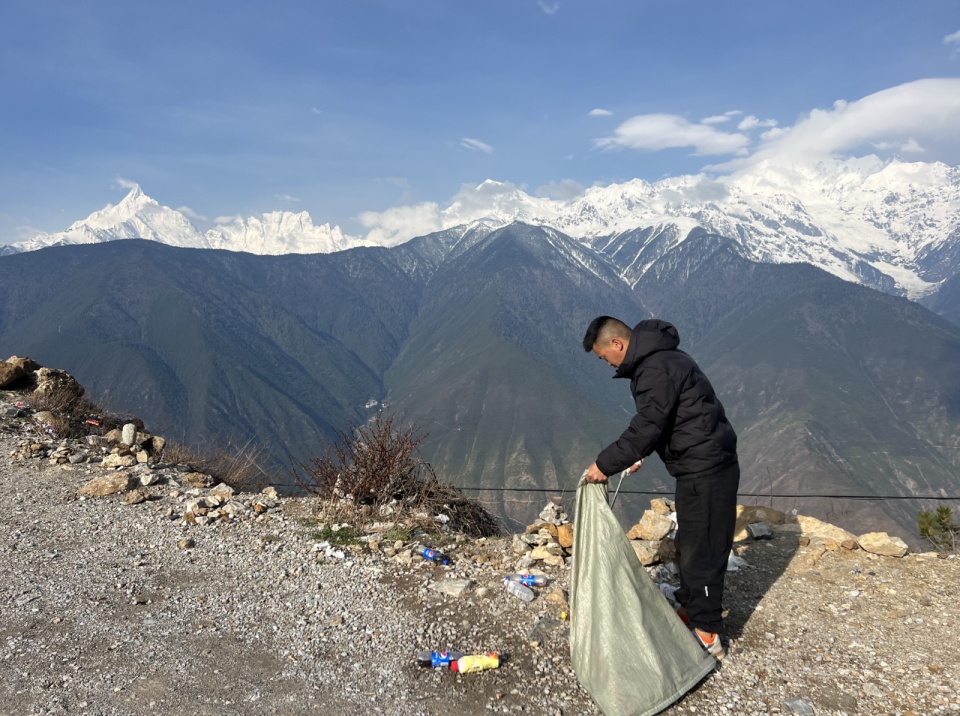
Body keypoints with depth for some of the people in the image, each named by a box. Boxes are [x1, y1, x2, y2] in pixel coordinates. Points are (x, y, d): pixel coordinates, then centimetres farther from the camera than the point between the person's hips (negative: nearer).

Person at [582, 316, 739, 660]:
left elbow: (647, 425, -27)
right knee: (689, 542, 22)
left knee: (701, 549, -1)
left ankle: (708, 634, 10)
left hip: (705, 472, -11)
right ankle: (689, 604, 39)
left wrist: (605, 464, -21)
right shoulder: (659, 358, 13)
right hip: (703, 466, 11)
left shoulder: (657, 369, -21)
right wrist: (641, 454, 19)